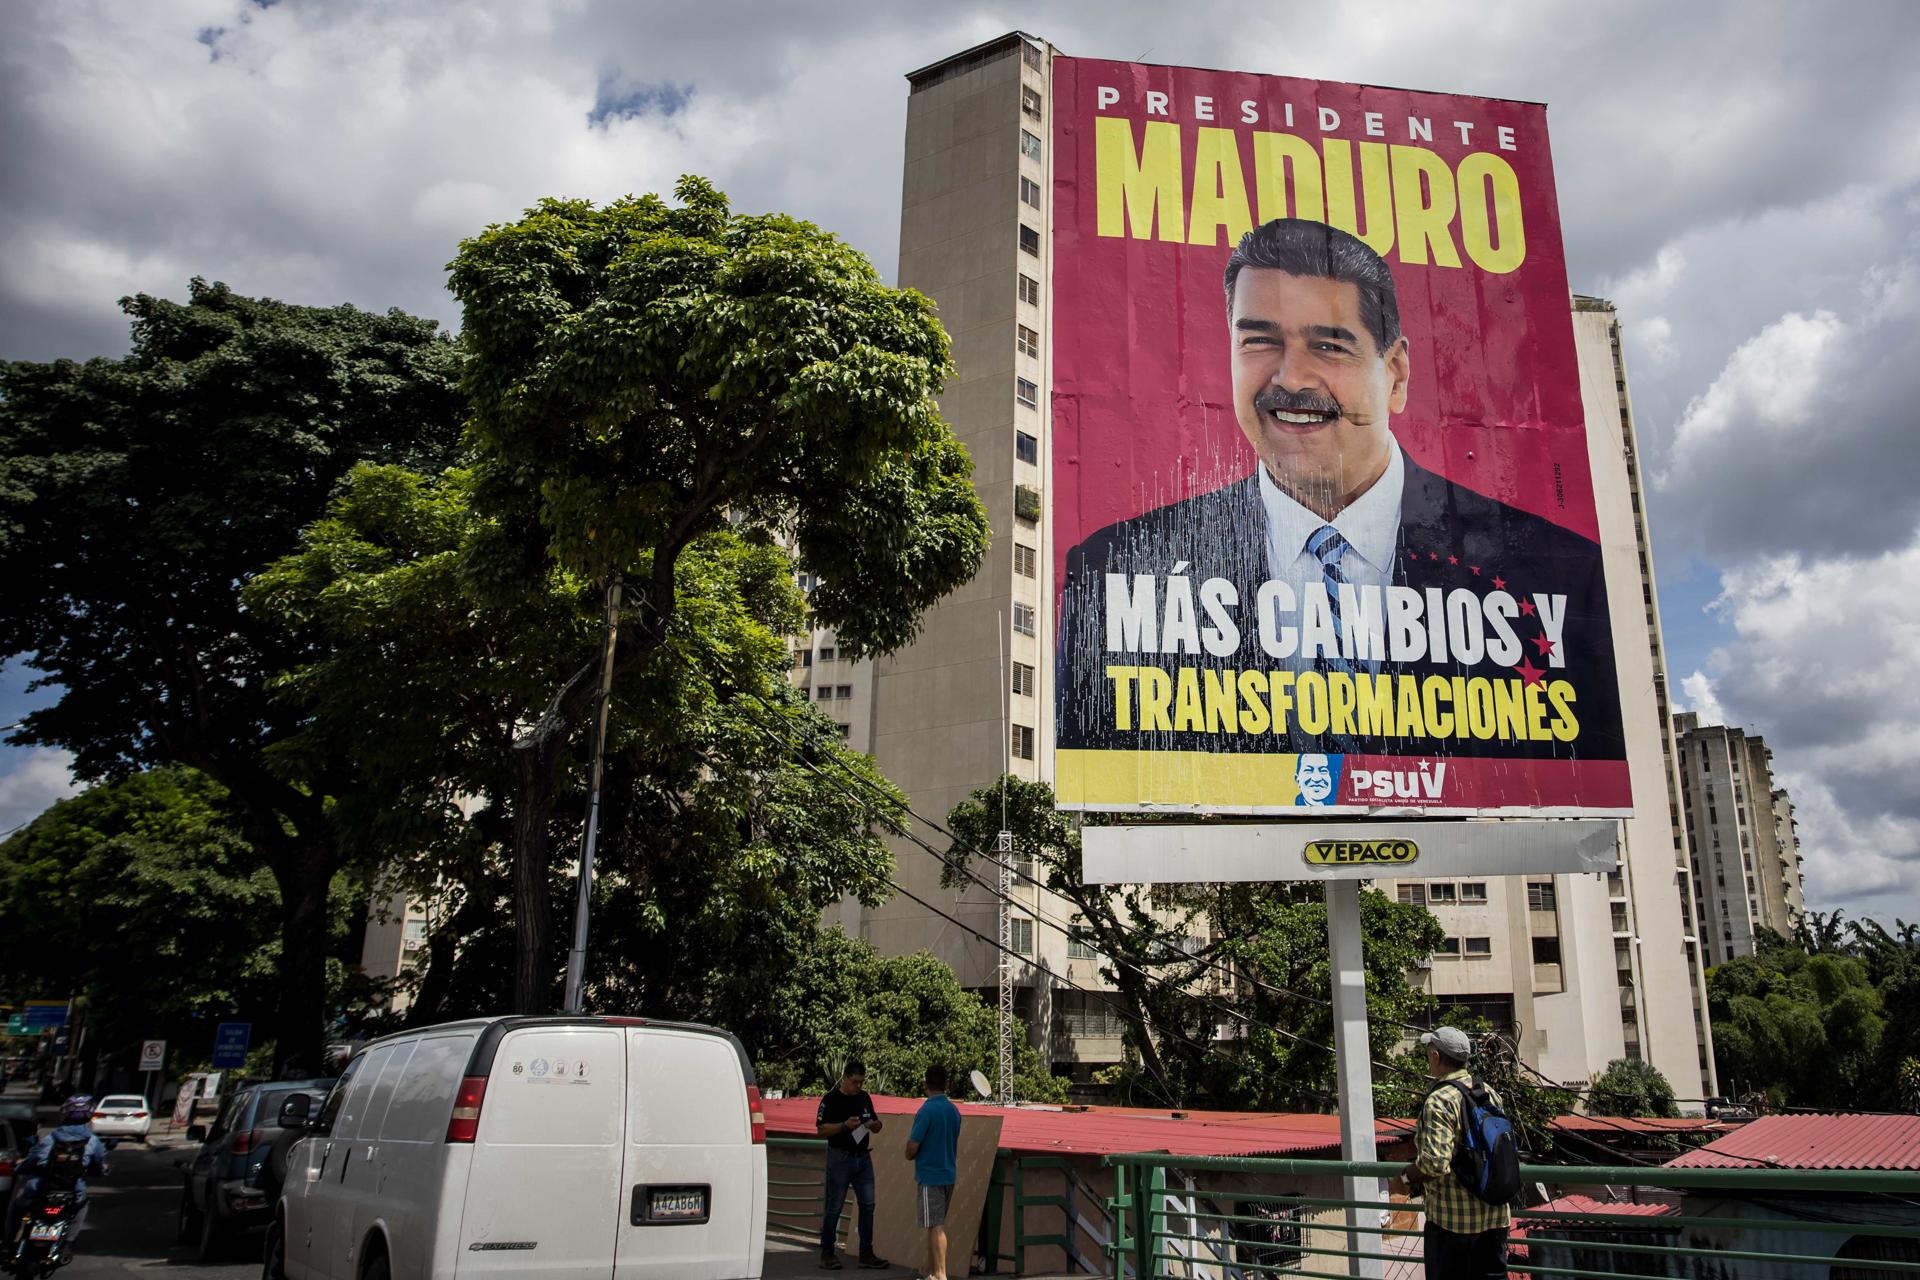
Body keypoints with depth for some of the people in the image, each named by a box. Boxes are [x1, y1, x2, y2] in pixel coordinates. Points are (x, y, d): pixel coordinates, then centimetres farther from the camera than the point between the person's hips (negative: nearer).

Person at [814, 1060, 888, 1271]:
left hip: (863, 1157, 6)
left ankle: (866, 1254, 11)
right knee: (834, 1207, 1)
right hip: (840, 1157, -6)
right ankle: (827, 1253, 13)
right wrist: (845, 1126, -25)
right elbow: (821, 1129, -13)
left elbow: (875, 1127, 17)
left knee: (868, 1205, 4)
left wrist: (876, 1124, -7)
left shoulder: (865, 1097, 10)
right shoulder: (831, 1099, -7)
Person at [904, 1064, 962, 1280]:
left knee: (936, 1226, -4)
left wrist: (909, 1155, 5)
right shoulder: (954, 1110, 7)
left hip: (930, 1176, -7)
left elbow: (912, 1147, -16)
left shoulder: (926, 1110, -16)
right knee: (935, 1225, 15)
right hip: (949, 1174, 7)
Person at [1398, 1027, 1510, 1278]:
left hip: (1453, 1218, -7)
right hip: (1495, 1214, 7)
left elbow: (1435, 1163, -28)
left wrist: (1406, 1175, -8)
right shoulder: (1490, 1094, 5)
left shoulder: (1439, 1101, -19)